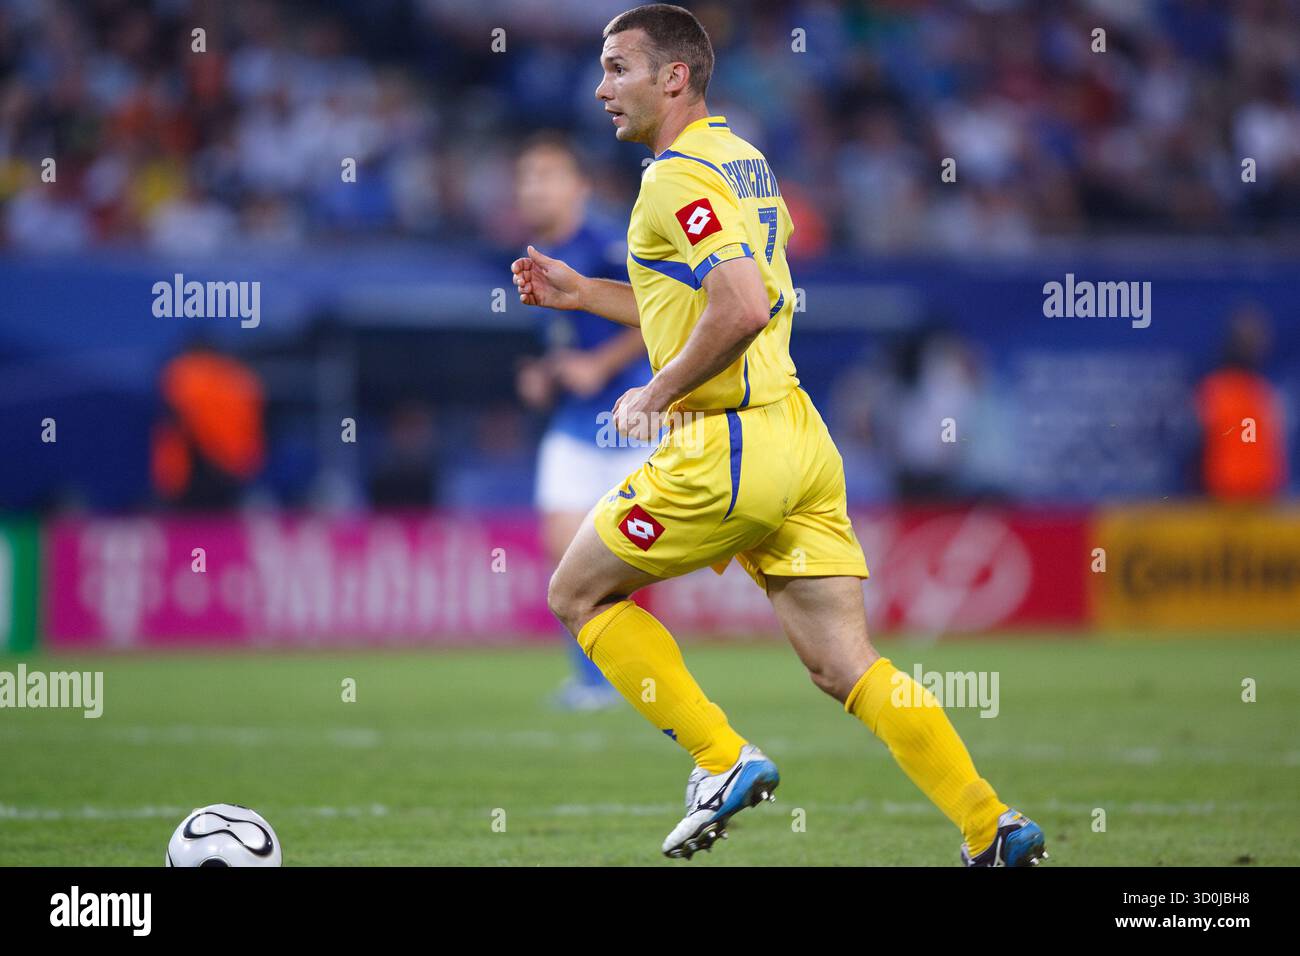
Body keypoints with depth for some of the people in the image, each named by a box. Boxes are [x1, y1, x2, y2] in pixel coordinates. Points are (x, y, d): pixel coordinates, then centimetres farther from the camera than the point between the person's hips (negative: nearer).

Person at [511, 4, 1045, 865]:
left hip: (726, 450, -9)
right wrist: (583, 293, 26)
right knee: (844, 666, 6)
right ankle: (992, 827, -4)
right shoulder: (740, 159, 18)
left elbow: (741, 309, -27)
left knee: (581, 593, 9)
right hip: (797, 437, 9)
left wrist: (658, 394, -14)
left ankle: (723, 762, 3)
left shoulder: (678, 178, -13)